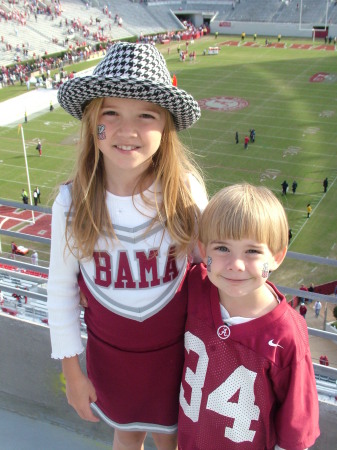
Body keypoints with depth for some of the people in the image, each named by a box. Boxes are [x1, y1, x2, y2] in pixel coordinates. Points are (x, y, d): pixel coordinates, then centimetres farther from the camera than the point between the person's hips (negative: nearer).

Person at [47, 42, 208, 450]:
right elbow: (61, 290, -7)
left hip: (175, 348, 0)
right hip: (109, 351, 1)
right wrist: (71, 371, 0)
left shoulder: (186, 192, -21)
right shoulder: (72, 202, -20)